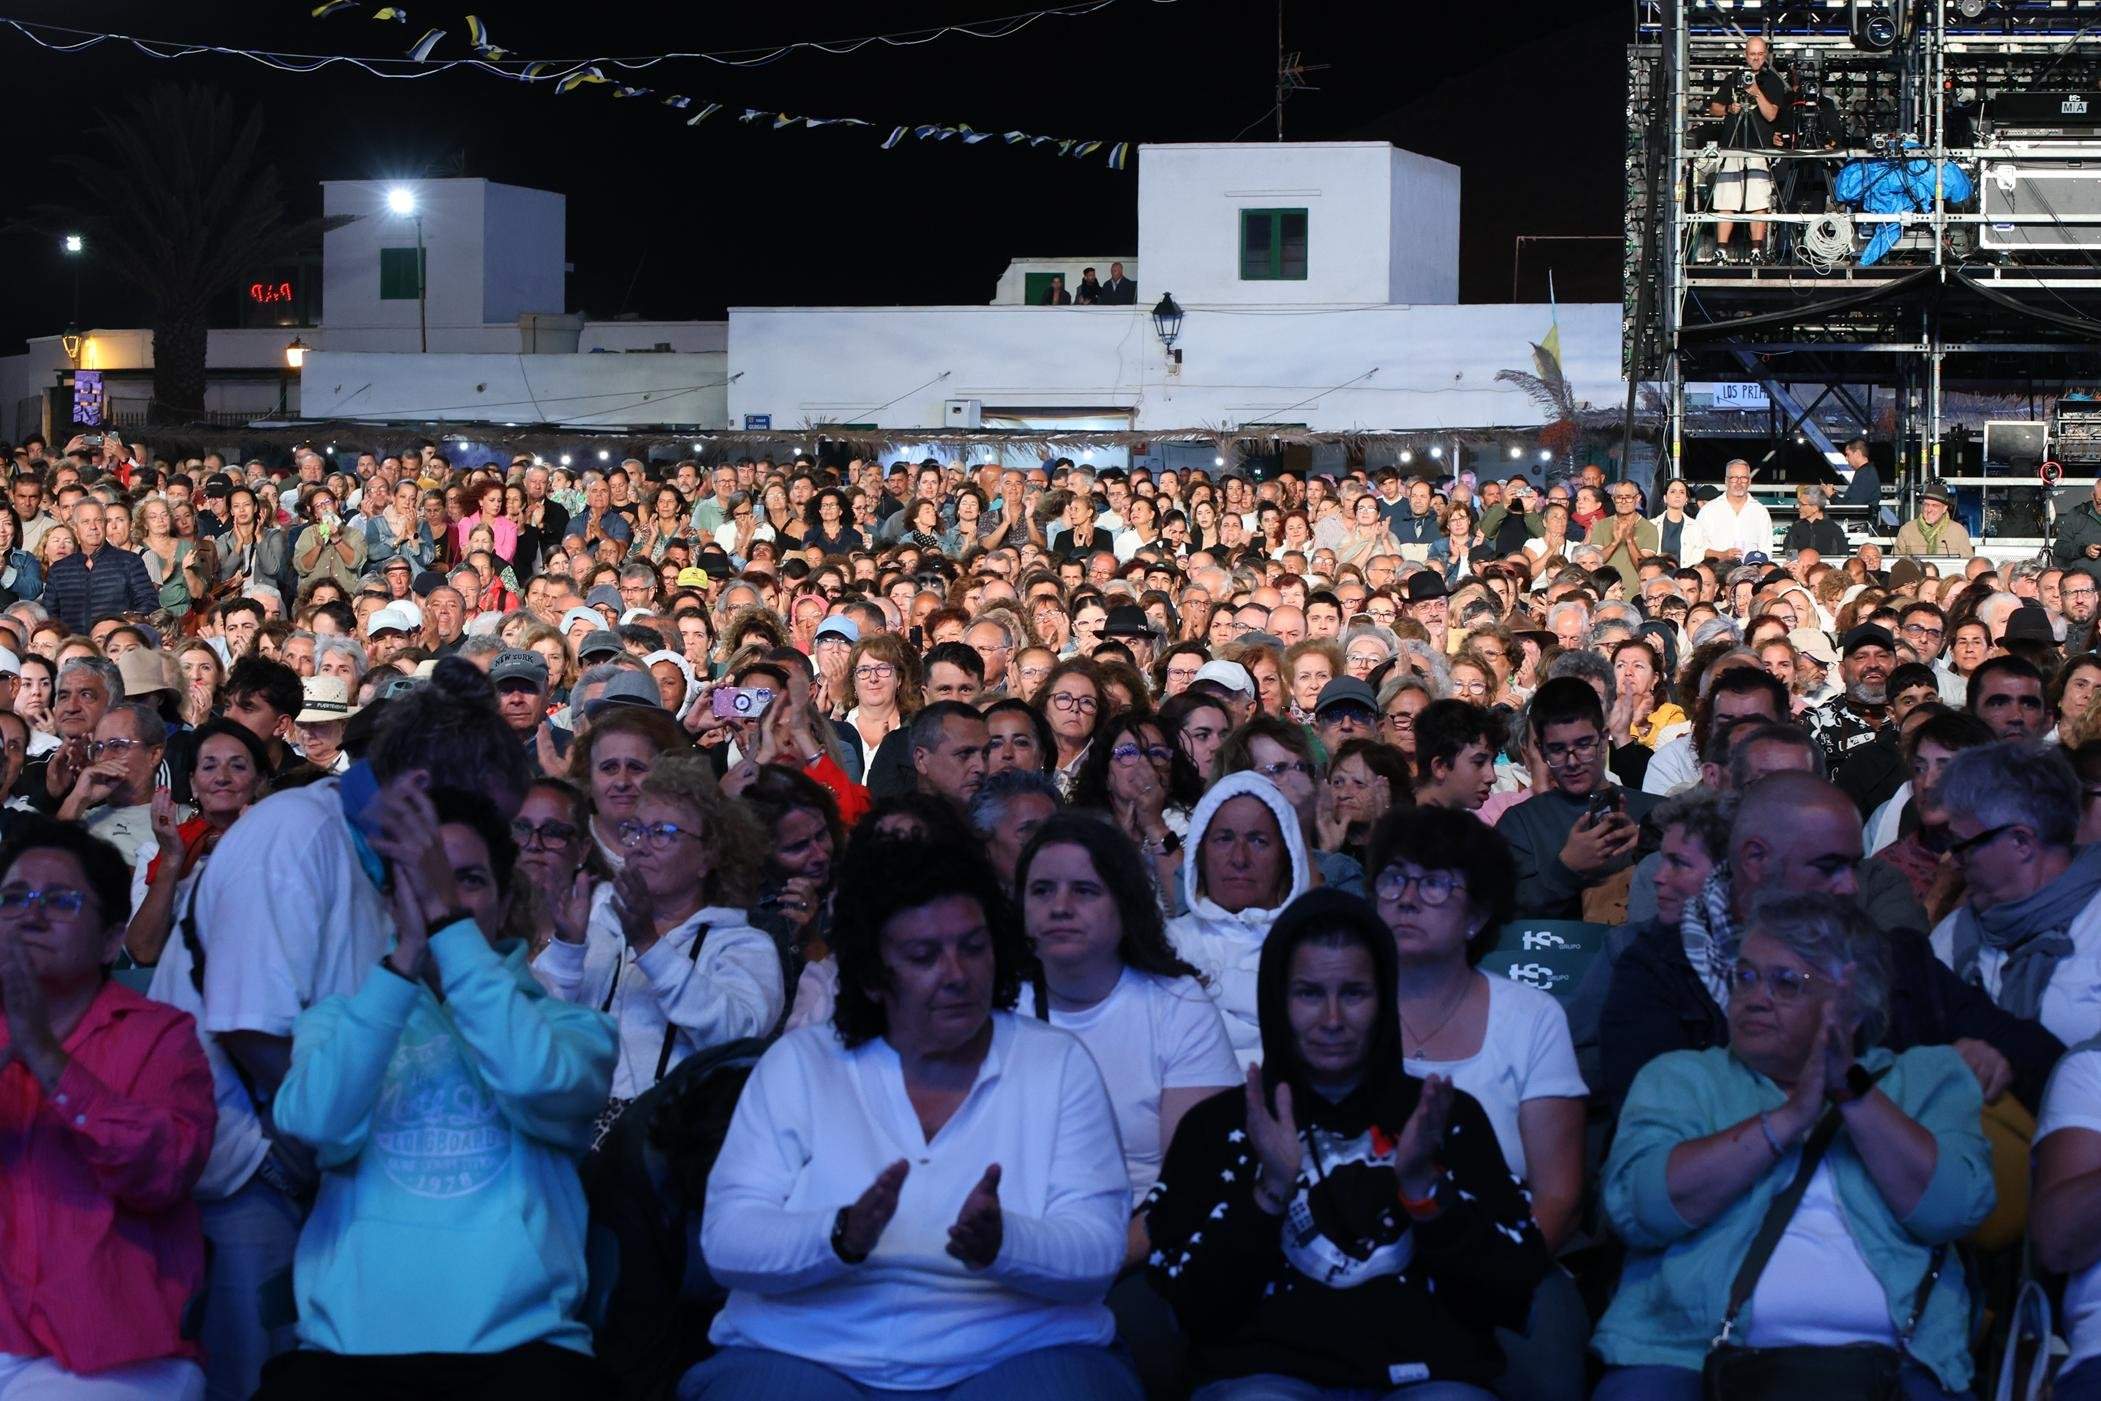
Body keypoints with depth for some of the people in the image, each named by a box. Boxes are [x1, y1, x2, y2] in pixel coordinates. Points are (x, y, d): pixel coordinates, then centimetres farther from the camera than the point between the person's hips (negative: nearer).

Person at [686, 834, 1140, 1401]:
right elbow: (726, 1240, -1)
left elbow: (1099, 1252, -3)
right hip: (808, 1352, 0)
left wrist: (1001, 1244, -25)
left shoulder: (1059, 1063, 8)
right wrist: (841, 1237, -22)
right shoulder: (799, 1063, 9)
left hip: (1016, 1352, 1)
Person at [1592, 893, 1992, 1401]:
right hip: (1690, 1354, 0)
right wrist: (1791, 1116, -9)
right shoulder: (1681, 1077, 13)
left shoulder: (1926, 1077, 15)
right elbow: (1634, 1204, -6)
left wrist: (1852, 1092, -9)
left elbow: (1954, 1208, -3)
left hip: (1884, 1359, 0)